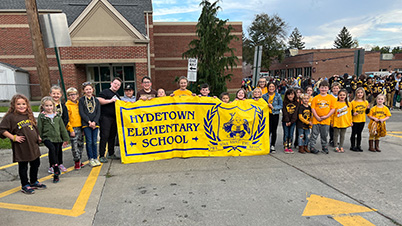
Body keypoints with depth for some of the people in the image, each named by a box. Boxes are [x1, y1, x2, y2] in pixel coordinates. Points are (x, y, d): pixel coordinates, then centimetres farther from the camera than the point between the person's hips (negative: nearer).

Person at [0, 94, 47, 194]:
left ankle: (34, 182, 35)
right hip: (21, 148, -6)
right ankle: (25, 186, 20)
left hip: (34, 145, 7)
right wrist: (13, 137, -17)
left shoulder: (29, 115, 9)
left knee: (36, 164, 16)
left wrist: (38, 137, 15)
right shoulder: (10, 117, -11)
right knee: (23, 166, 6)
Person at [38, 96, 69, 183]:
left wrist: (65, 139, 12)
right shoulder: (41, 116, 0)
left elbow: (62, 128, 13)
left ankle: (56, 175, 14)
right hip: (47, 138, -3)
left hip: (57, 138, 3)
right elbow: (39, 129, 1)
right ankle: (56, 168, -31)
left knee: (56, 154, 5)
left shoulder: (57, 115, 10)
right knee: (52, 148, -32)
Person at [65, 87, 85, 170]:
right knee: (74, 145, -5)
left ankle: (79, 160, 22)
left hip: (80, 127, 5)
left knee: (81, 145, 10)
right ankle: (77, 162, 5)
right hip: (73, 128, -5)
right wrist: (71, 130, -12)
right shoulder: (67, 105, -3)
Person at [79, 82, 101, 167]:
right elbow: (81, 113, -3)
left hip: (95, 124, 2)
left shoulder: (96, 100, 12)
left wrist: (94, 122, -9)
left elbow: (98, 113, 6)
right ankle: (91, 159, 5)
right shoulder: (81, 100, 5)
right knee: (89, 141, -3)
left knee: (94, 142, 4)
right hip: (86, 124, -2)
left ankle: (95, 158, 13)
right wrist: (89, 121, -13)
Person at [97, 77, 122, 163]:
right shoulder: (105, 92, -2)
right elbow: (99, 100, -15)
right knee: (104, 136, -8)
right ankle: (102, 156, -2)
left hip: (114, 118, 8)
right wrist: (110, 101, -17)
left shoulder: (117, 95, 23)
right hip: (105, 117, -7)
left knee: (112, 136, 11)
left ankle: (111, 154, 20)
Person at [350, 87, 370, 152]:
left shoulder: (366, 102, 4)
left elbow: (366, 112, 10)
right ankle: (352, 146, 11)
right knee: (354, 133, 3)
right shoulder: (353, 102, -7)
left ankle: (358, 146, 21)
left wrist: (368, 108, -9)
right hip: (355, 120, -3)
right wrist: (353, 113, -22)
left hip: (362, 120, 3)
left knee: (359, 133, 12)